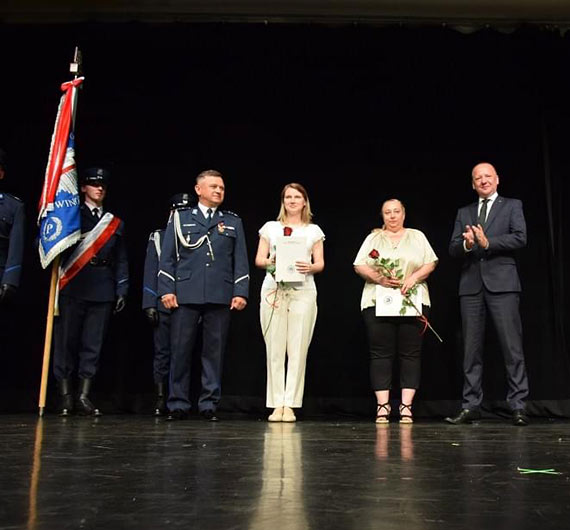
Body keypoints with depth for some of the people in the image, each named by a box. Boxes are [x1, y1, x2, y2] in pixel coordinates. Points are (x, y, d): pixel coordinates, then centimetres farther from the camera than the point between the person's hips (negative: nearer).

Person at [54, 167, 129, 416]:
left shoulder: (116, 223, 17)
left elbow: (121, 261, 16)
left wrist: (121, 290, 9)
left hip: (103, 290, 3)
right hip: (73, 288, -2)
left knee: (93, 344, 2)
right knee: (67, 341, 0)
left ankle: (84, 396, 8)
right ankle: (65, 396, 8)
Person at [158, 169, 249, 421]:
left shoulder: (233, 222, 16)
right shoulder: (179, 218, 12)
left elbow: (241, 261, 11)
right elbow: (167, 257, 7)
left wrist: (241, 292, 0)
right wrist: (166, 290, -3)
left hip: (220, 296, 1)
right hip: (185, 295, -1)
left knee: (214, 351, 3)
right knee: (180, 350, 0)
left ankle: (209, 404, 10)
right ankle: (177, 404, 9)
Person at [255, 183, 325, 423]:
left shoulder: (313, 231, 15)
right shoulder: (270, 227, 15)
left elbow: (320, 263, 10)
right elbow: (258, 259, 10)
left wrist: (310, 267, -12)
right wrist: (270, 262, -12)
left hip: (303, 292, 0)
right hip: (273, 289, 0)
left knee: (297, 350, -5)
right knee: (275, 350, -3)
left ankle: (290, 405, 0)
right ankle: (276, 405, 2)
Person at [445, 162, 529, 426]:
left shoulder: (512, 206, 10)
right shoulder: (464, 213, 19)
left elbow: (520, 238, -5)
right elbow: (453, 248, 9)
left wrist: (487, 242, -14)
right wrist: (467, 244, -12)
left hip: (502, 283, -3)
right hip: (471, 285, 3)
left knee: (512, 346, -6)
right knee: (471, 348, 4)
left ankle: (518, 406, 0)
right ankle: (471, 406, 8)